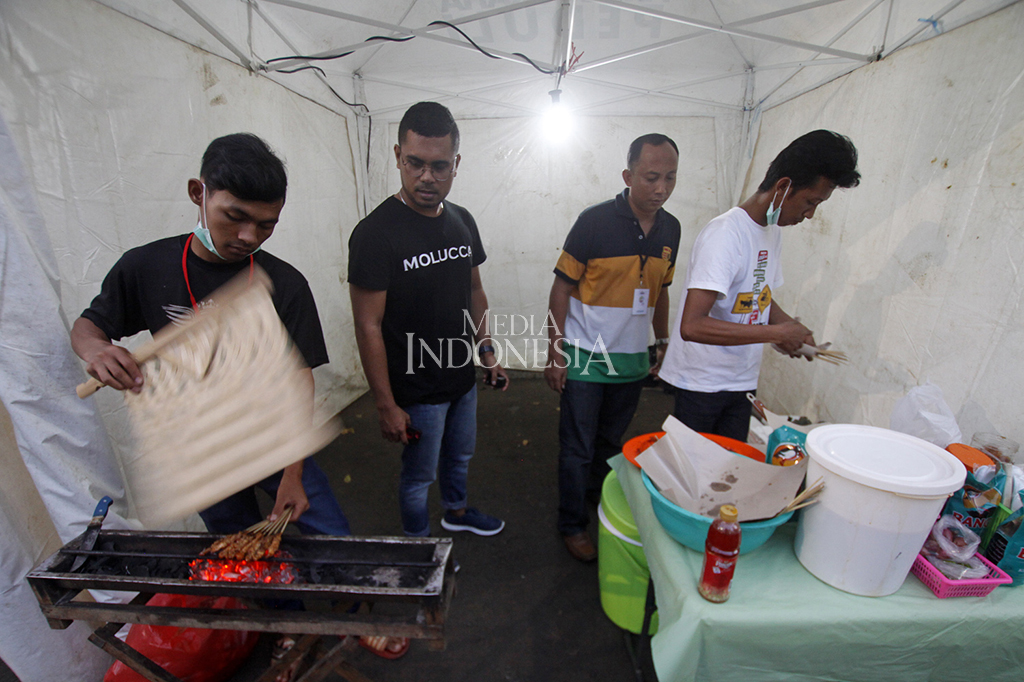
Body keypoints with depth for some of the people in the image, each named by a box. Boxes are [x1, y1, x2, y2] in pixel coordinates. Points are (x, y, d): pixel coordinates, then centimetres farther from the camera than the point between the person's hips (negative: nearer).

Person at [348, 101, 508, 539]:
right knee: (419, 475, 14)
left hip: (463, 377, 7)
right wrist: (386, 406, -17)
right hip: (417, 390, -6)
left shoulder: (462, 221, 2)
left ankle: (456, 511, 54)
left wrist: (486, 351, 8)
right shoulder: (375, 233, -20)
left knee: (460, 455, 26)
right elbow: (368, 326, -19)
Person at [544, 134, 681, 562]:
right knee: (578, 449, 6)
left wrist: (663, 343, 16)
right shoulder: (596, 221, -14)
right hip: (584, 358, -5)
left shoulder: (670, 229, 4)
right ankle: (572, 524, 27)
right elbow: (562, 287, -11)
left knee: (611, 443, 21)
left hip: (633, 361, 5)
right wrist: (555, 351, -13)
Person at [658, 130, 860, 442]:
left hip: (743, 381, 8)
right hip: (699, 384, -8)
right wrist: (776, 333, -24)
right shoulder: (724, 234, -21)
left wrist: (795, 329, 2)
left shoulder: (773, 232, 8)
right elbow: (692, 326, -32)